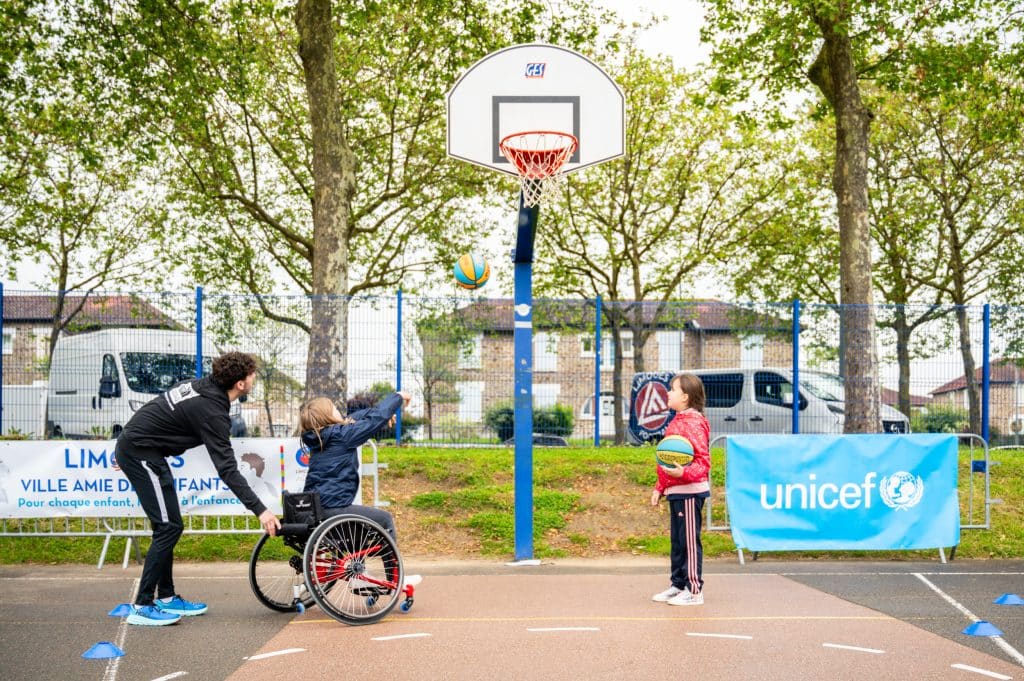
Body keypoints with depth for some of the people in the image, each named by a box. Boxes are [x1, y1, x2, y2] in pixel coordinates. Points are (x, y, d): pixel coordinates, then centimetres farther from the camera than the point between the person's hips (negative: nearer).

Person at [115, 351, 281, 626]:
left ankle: (166, 598, 19)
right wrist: (260, 510, -26)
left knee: (167, 526, 13)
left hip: (132, 446, 10)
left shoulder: (202, 386, 6)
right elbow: (227, 469, -25)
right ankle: (142, 607, -6)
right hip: (140, 452, -10)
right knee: (169, 527, -8)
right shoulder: (212, 411, -21)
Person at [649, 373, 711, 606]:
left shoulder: (693, 423, -15)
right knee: (677, 541, 15)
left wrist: (683, 473, -36)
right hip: (676, 491, 10)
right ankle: (678, 585, 24)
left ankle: (694, 590, 2)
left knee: (690, 541, -4)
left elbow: (703, 461, -20)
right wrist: (660, 487, 22)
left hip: (689, 492, -10)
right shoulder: (678, 421, 15)